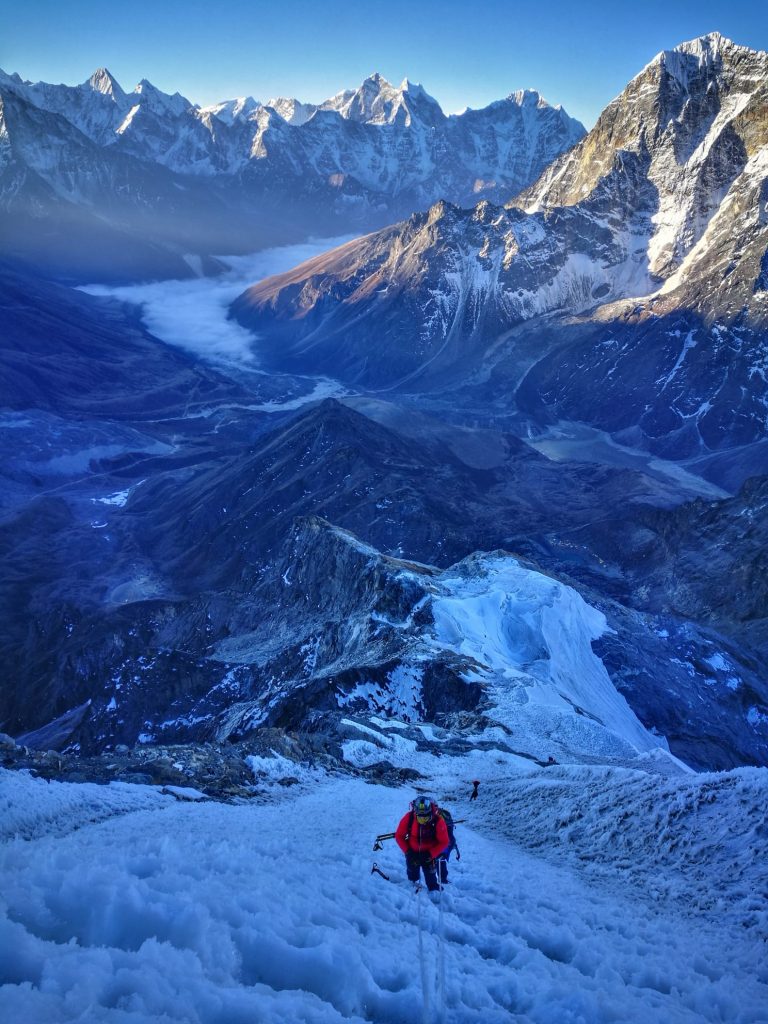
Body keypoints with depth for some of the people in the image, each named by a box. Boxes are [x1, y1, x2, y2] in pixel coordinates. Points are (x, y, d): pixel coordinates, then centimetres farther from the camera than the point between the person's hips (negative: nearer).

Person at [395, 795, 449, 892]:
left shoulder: (438, 821, -29)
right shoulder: (408, 818, -26)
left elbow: (444, 842, -17)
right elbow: (399, 836, -12)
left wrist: (430, 854, -24)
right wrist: (407, 851, -20)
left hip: (429, 854, -2)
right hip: (412, 852, 2)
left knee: (431, 877, -6)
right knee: (412, 873, 20)